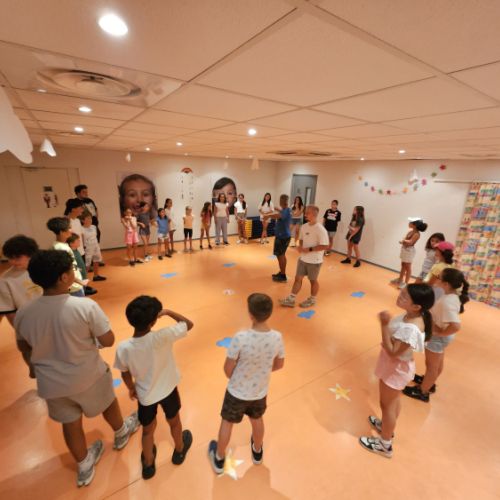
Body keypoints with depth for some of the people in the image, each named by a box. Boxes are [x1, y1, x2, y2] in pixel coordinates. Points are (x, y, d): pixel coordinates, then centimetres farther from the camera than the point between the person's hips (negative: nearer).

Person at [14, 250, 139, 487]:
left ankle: (84, 468, 49)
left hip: (51, 383, 3)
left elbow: (25, 347, 3)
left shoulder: (23, 314, -16)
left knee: (70, 423, 26)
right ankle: (121, 434, 56)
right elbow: (108, 341, -22)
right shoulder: (86, 306, -30)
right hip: (87, 376, -3)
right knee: (108, 404, 27)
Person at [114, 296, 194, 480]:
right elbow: (189, 324, -20)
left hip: (145, 395, 1)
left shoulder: (124, 347, -26)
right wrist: (168, 312, -13)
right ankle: (179, 451, 56)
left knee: (148, 430, 29)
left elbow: (125, 374, -7)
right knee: (174, 422, 29)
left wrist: (131, 389, 13)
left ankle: (148, 465, 53)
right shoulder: (163, 336, -34)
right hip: (168, 389, -1)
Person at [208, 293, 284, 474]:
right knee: (257, 420, 33)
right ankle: (257, 452, 59)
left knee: (227, 423, 26)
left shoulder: (240, 337, -35)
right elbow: (279, 364, -5)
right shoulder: (277, 337, -23)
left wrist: (234, 378, 2)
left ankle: (219, 459, 50)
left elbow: (228, 369, -20)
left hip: (237, 392, -3)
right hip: (260, 392, 3)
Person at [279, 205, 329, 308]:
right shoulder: (304, 227, 1)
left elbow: (325, 246, -22)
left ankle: (312, 300, 34)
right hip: (302, 258, 6)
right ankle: (291, 299, 20)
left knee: (313, 280, 13)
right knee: (298, 278, 11)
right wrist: (300, 246, -7)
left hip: (314, 261, -6)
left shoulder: (320, 229, -21)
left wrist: (309, 249, -24)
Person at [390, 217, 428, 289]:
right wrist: (403, 241, -18)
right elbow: (404, 239, 4)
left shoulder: (416, 234, -20)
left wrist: (403, 241, -13)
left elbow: (410, 242, -30)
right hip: (404, 249, 9)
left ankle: (406, 283, 14)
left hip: (409, 251, -9)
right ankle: (400, 280, 34)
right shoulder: (410, 231, 6)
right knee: (403, 265, 20)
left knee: (407, 267, 2)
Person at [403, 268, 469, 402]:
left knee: (431, 365, 14)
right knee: (438, 362, 28)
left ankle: (423, 392, 36)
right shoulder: (454, 295, -9)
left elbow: (455, 326, -40)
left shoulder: (447, 302, -36)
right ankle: (429, 382, 52)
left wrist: (441, 332, -23)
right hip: (440, 336, 8)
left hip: (438, 337, -8)